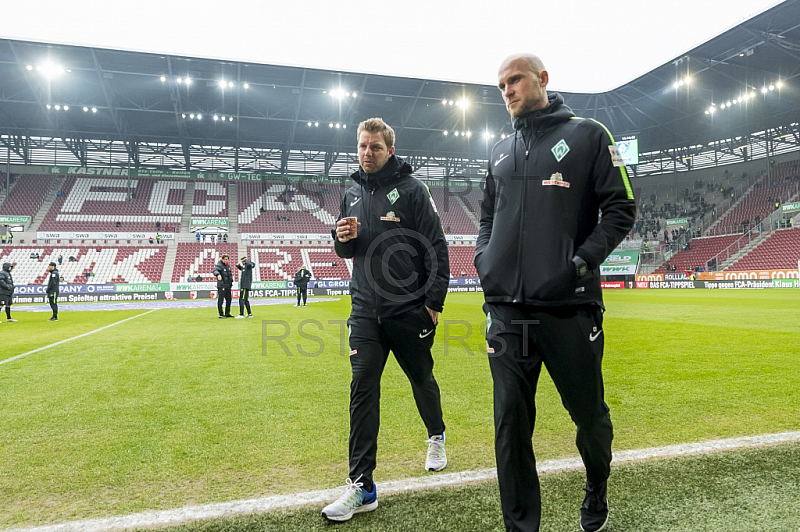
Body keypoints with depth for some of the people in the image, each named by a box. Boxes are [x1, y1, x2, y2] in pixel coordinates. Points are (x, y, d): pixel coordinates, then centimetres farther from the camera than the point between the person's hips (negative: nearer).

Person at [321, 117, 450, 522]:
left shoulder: (411, 189, -5)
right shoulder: (352, 194, 11)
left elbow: (436, 248, -8)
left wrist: (434, 302, -12)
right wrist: (343, 239, -6)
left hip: (410, 308, -3)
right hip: (365, 309, 4)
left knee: (421, 379, 14)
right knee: (362, 389, -3)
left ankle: (436, 436, 44)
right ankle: (361, 487, 2)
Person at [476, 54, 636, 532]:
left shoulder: (588, 135, 4)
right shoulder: (501, 151, 18)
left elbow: (622, 208, 0)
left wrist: (581, 261, -12)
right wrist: (484, 257, 7)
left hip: (570, 306, -3)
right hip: (506, 309, 4)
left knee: (589, 412, 13)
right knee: (511, 423, 4)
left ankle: (597, 491, 43)